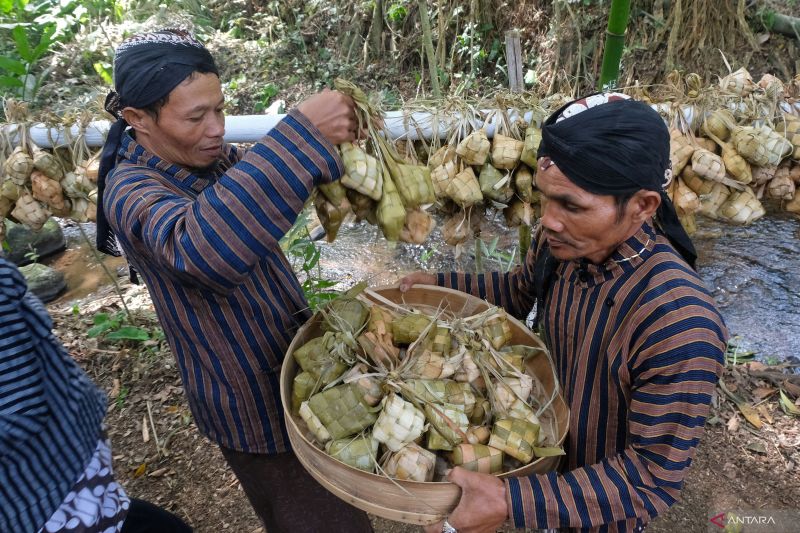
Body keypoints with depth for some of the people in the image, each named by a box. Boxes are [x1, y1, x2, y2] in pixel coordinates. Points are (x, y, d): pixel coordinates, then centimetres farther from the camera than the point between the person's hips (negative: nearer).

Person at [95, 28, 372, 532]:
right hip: (252, 399, -7)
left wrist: (333, 140, -9)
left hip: (295, 360, 7)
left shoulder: (213, 157, -2)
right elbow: (200, 249, -46)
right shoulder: (130, 189, -25)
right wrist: (302, 134, -47)